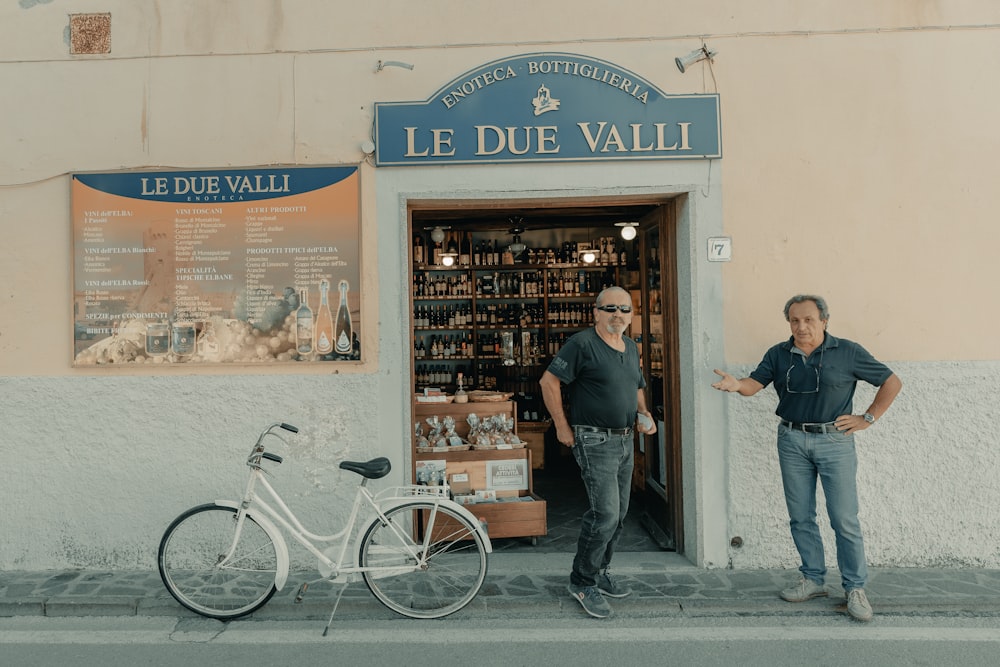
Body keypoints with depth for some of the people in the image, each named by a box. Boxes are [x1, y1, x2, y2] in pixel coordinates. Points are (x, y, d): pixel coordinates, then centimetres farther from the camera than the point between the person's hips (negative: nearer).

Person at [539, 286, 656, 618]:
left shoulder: (631, 347, 12)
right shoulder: (583, 343, -13)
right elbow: (549, 381, -14)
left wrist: (643, 413, 5)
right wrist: (562, 427, -12)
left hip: (625, 440, 8)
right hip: (595, 441, -8)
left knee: (618, 513, 14)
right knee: (605, 513, -11)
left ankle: (599, 572, 32)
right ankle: (582, 582, 8)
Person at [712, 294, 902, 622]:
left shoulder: (848, 352, -3)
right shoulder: (779, 354, 5)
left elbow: (892, 382, 4)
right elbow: (755, 383, -7)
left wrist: (868, 418, -2)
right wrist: (736, 384, -29)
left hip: (834, 441, -3)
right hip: (792, 441, 3)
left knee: (844, 519, 0)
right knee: (800, 518, 10)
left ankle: (855, 588, 14)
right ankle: (813, 580, 24)